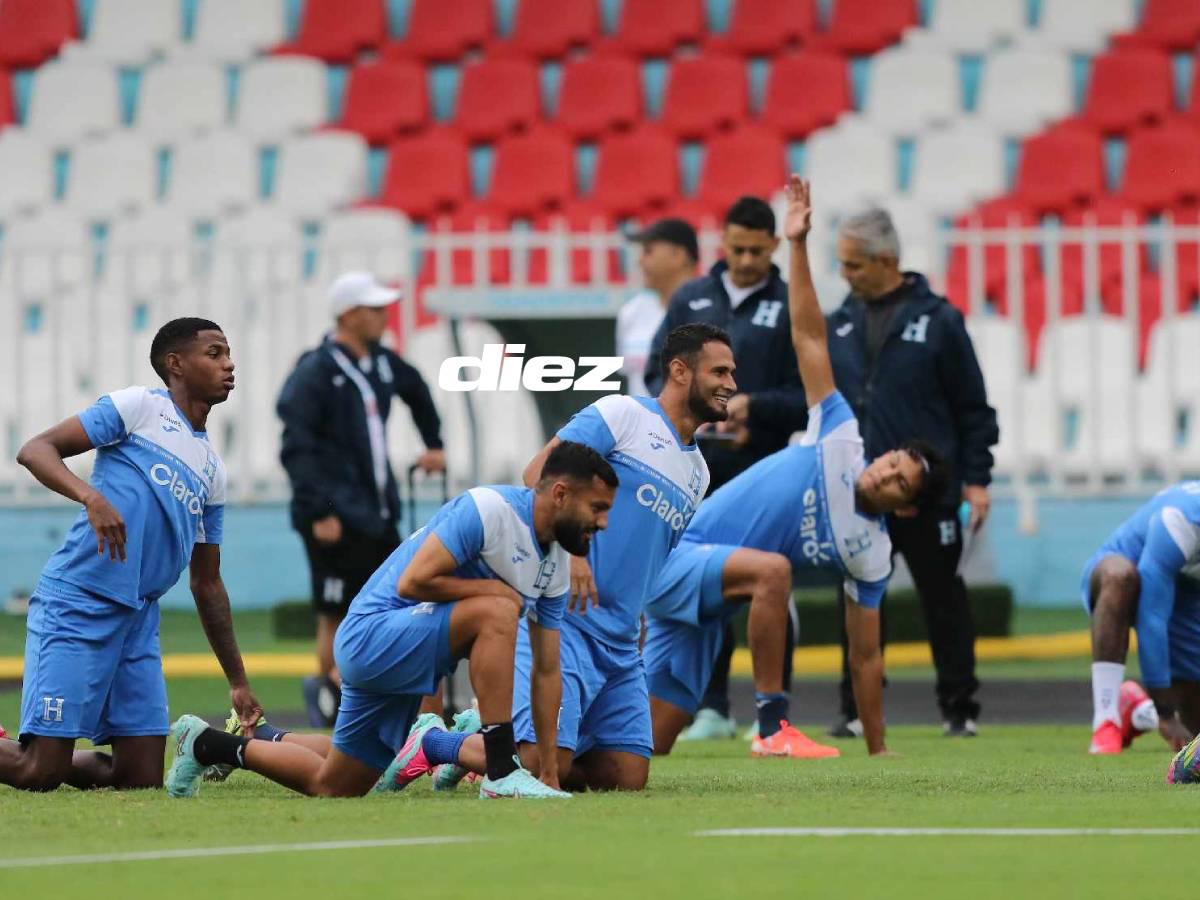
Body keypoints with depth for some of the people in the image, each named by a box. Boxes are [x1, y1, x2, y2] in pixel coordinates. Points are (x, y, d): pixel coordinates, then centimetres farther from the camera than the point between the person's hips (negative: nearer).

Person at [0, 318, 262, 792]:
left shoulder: (212, 470, 20)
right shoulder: (140, 406, 0)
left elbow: (206, 584, 25)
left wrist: (238, 682, 23)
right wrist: (91, 496, -27)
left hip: (138, 620, 7)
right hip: (75, 606, -7)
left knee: (142, 779, -1)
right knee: (40, 774, -12)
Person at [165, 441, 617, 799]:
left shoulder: (556, 565, 7)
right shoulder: (488, 509, -19)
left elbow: (547, 669, 11)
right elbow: (413, 582, -25)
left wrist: (550, 769, 7)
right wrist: (495, 589, -18)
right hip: (375, 632, -9)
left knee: (333, 787, 15)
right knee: (496, 613, -31)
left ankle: (208, 745, 35)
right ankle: (501, 773, -32)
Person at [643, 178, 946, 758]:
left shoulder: (870, 554, -1)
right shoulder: (840, 443, -5)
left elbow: (865, 657, 5)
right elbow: (808, 337, -5)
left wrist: (878, 751, 2)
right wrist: (798, 245, -9)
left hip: (703, 608, 3)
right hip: (675, 555, -3)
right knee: (770, 570, -34)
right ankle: (772, 726, -32)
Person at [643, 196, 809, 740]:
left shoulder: (792, 309, -1)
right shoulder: (691, 300, 9)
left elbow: (809, 398, -4)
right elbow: (657, 373, 10)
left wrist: (754, 406, -18)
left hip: (764, 473, -3)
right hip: (698, 471, 3)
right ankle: (712, 709, 12)